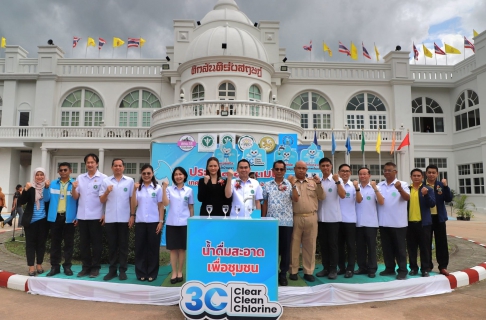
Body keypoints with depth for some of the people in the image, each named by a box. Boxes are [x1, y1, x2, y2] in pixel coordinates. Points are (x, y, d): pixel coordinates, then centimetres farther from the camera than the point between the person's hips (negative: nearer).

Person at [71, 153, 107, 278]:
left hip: (96, 216, -4)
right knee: (83, 243, 11)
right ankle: (86, 267, 23)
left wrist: (105, 214, -10)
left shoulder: (103, 178, -4)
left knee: (96, 243, 5)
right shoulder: (80, 178, 8)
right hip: (82, 216, 4)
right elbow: (75, 197, 8)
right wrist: (73, 188, -12)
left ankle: (95, 267, 15)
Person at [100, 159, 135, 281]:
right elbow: (102, 200, 5)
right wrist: (107, 192, -14)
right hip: (110, 218, 1)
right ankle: (112, 270, 18)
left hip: (124, 218, -1)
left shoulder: (130, 181, 3)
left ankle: (122, 270, 13)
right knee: (112, 245, 9)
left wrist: (132, 215, -1)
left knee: (123, 245, 5)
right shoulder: (106, 181, 5)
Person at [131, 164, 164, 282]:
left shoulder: (158, 188, 0)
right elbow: (133, 205, -2)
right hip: (140, 222, 2)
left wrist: (161, 221, -3)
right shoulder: (138, 188, 5)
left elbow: (161, 206, 2)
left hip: (154, 222, -1)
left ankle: (152, 273, 16)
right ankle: (141, 273, 18)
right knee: (140, 248, 6)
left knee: (153, 248, 5)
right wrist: (134, 190, -10)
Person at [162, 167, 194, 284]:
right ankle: (174, 272, 15)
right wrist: (164, 188, -13)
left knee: (182, 248, 6)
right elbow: (165, 203, -10)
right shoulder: (169, 189, 3)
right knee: (173, 248, 4)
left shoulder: (189, 190, 4)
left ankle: (180, 272, 19)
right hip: (171, 223, 0)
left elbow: (191, 207, 9)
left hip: (184, 223, 0)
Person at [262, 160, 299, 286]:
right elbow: (265, 203, 10)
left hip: (286, 221, -1)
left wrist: (293, 184, -19)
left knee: (285, 248, 5)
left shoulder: (290, 184, 2)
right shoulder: (267, 185, 7)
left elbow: (296, 199, -11)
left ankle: (283, 274, 17)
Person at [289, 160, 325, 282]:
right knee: (294, 245, 3)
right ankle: (293, 271, 14)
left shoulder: (313, 182, 14)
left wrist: (319, 184, -2)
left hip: (311, 218, 3)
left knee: (310, 245, 8)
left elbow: (322, 197, 10)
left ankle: (309, 272, 17)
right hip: (295, 218, -3)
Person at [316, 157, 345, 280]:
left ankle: (333, 269, 12)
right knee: (323, 244, 10)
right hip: (320, 218, 4)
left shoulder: (337, 179, -2)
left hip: (333, 218, -4)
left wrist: (337, 181, -22)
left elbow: (342, 195, -15)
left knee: (332, 244, 3)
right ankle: (325, 268, 20)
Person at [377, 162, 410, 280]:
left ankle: (402, 270, 12)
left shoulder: (402, 184, -4)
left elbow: (407, 198, -20)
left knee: (400, 247, 4)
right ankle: (389, 268, 23)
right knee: (386, 247, 12)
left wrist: (400, 189, -36)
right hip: (383, 222, 4)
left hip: (398, 222, -4)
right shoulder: (379, 185, 8)